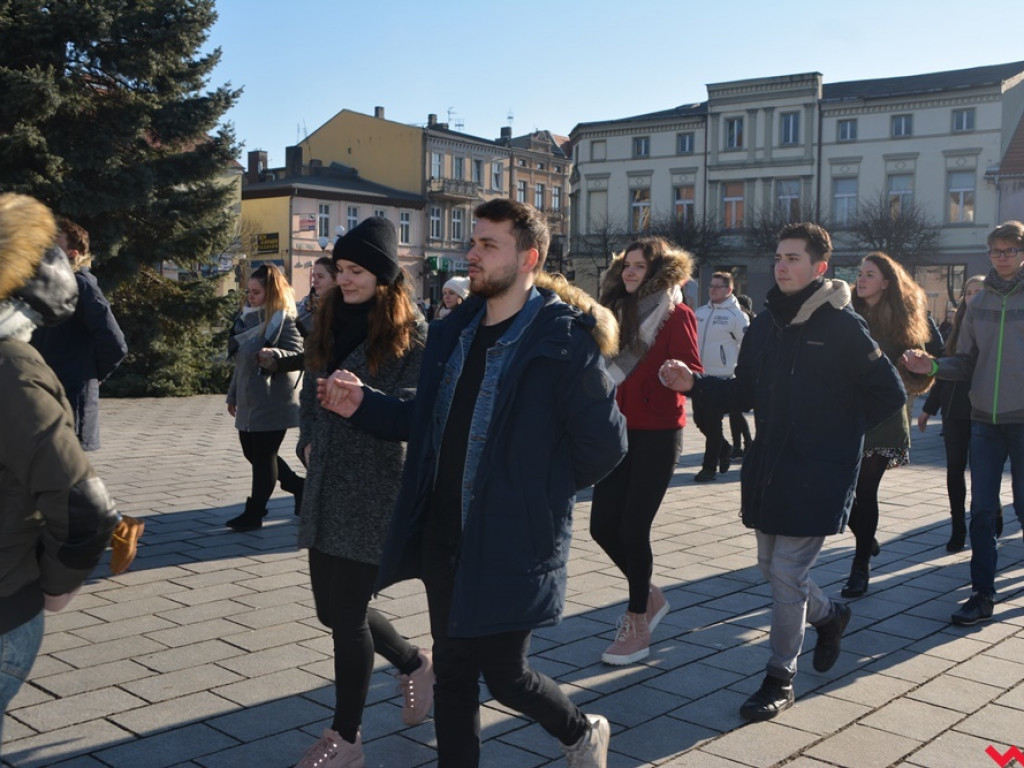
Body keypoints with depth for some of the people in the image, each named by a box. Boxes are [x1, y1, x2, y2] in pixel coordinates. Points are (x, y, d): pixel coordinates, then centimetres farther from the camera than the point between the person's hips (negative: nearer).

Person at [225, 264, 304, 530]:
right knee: (251, 452, 15)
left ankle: (254, 513, 9)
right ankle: (298, 486, 30)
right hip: (249, 401, 9)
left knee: (263, 456, -2)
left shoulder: (284, 320, -12)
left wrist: (276, 355, -39)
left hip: (272, 402, -9)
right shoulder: (248, 316, 12)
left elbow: (298, 355, -19)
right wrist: (233, 394, 23)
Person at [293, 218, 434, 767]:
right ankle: (414, 663, 39)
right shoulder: (331, 322, 11)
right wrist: (309, 439, 4)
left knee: (348, 614, -1)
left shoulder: (410, 333, -7)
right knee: (334, 609, 14)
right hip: (325, 486, 7)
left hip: (372, 490, -7)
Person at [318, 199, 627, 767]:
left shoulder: (563, 339, -14)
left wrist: (544, 491, -4)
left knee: (505, 675, 8)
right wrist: (363, 405, -2)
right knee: (453, 671, 15)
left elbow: (605, 442, -12)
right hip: (443, 539, 6)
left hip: (512, 544, -6)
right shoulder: (453, 333, 7)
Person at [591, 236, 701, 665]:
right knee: (603, 525, 5)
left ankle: (638, 626, 13)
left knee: (633, 529, -5)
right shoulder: (618, 311, 10)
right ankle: (648, 596, 30)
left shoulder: (676, 315, -7)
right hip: (619, 432, 6)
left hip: (657, 435, -6)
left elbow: (692, 373, -15)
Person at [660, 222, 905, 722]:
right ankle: (829, 615, 46)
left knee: (787, 573, -6)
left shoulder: (843, 326, -10)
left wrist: (839, 431, -4)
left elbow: (890, 395, -5)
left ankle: (780, 679, 12)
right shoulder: (764, 325, 8)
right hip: (767, 469, 7)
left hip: (818, 474, -6)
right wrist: (694, 384, -2)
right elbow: (745, 392, 11)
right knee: (772, 567, 16)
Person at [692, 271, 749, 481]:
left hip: (720, 377, -6)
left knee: (713, 423, -4)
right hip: (698, 376, 6)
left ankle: (709, 467, 5)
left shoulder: (735, 315, -6)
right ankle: (725, 449, 33)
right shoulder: (700, 312, 11)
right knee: (700, 419, 10)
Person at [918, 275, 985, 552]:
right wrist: (929, 408, 16)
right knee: (955, 468, 4)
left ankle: (992, 525, 22)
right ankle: (958, 528, 12)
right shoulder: (957, 327, 12)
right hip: (954, 409, 4)